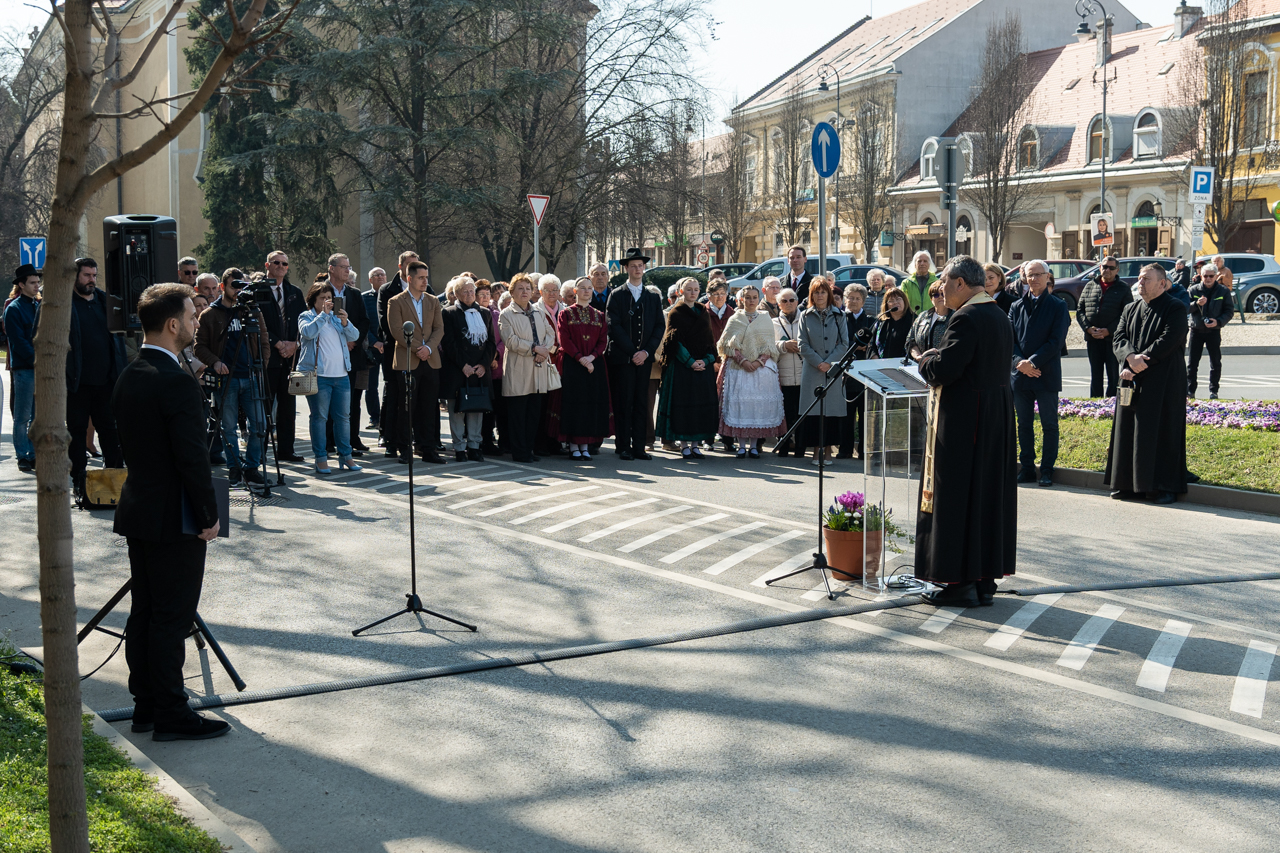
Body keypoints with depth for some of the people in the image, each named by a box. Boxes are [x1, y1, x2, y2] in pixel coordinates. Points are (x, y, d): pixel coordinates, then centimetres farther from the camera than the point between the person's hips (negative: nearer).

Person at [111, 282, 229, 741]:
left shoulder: (128, 376, 7)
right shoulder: (177, 383, -21)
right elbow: (193, 458, -22)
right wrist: (207, 516, -13)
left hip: (138, 511, 9)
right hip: (173, 518, -9)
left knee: (143, 612, 14)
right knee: (172, 617, -2)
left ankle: (146, 704, 23)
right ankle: (171, 715, 4)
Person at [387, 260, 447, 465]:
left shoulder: (433, 301, 14)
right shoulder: (396, 302, 0)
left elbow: (439, 328, 8)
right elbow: (397, 330, -8)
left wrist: (428, 348, -9)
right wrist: (417, 349, -13)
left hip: (431, 360, 4)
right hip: (407, 361, -4)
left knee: (429, 407, 4)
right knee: (406, 407, -1)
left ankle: (427, 448, 10)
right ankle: (404, 449, 6)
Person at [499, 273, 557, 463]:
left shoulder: (539, 313, 18)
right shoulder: (506, 314, -1)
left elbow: (550, 334, 12)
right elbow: (511, 340, -12)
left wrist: (544, 350, -8)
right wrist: (535, 348, -16)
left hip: (539, 369, 6)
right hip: (518, 371, -6)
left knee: (534, 412, 7)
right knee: (517, 414, -3)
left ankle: (528, 449, 15)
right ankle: (519, 452, 2)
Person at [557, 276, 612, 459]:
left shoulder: (599, 316, 12)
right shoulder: (566, 314, 3)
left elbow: (603, 341, 5)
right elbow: (564, 340, -6)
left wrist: (592, 356, -12)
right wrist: (580, 358, -16)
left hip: (595, 365, 3)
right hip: (572, 365, -3)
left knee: (593, 402, 1)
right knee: (574, 402, -5)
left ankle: (586, 446, 7)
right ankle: (573, 445, 1)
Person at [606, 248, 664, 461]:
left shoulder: (653, 298, 13)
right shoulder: (616, 295, 2)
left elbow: (659, 327, 8)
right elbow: (614, 327, -6)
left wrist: (646, 351, -6)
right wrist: (632, 352, -11)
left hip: (644, 358, 4)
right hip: (622, 358, -3)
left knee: (641, 403, 4)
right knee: (624, 403, -3)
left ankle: (639, 447, 9)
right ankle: (624, 448, 2)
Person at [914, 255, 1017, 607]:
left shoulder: (966, 318, -18)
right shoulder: (1000, 316, 11)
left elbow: (944, 369, -24)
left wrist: (926, 358, -2)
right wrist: (936, 360, 13)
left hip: (963, 419, -9)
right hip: (996, 417, 10)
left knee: (956, 496, -2)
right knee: (988, 492, 13)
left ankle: (960, 581, 1)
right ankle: (985, 577, 20)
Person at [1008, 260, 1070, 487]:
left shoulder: (1058, 306, 0)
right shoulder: (1017, 307, 10)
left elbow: (1056, 341, -8)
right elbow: (1010, 339, 5)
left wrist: (1033, 362, -15)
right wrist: (1020, 362, -12)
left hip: (1047, 375, -4)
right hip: (1020, 374, 4)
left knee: (1049, 425, 2)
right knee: (1024, 424, 8)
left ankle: (1047, 470, 8)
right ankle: (1027, 469, 15)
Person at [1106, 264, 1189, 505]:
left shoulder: (1175, 309, -4)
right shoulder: (1130, 310, 15)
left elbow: (1168, 341, -15)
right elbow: (1118, 338, 4)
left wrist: (1136, 367, -17)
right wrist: (1131, 356, -18)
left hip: (1163, 383, -6)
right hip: (1133, 381, 6)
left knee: (1162, 431, -4)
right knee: (1129, 430, 5)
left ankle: (1165, 486, 1)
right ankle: (1128, 484, 12)